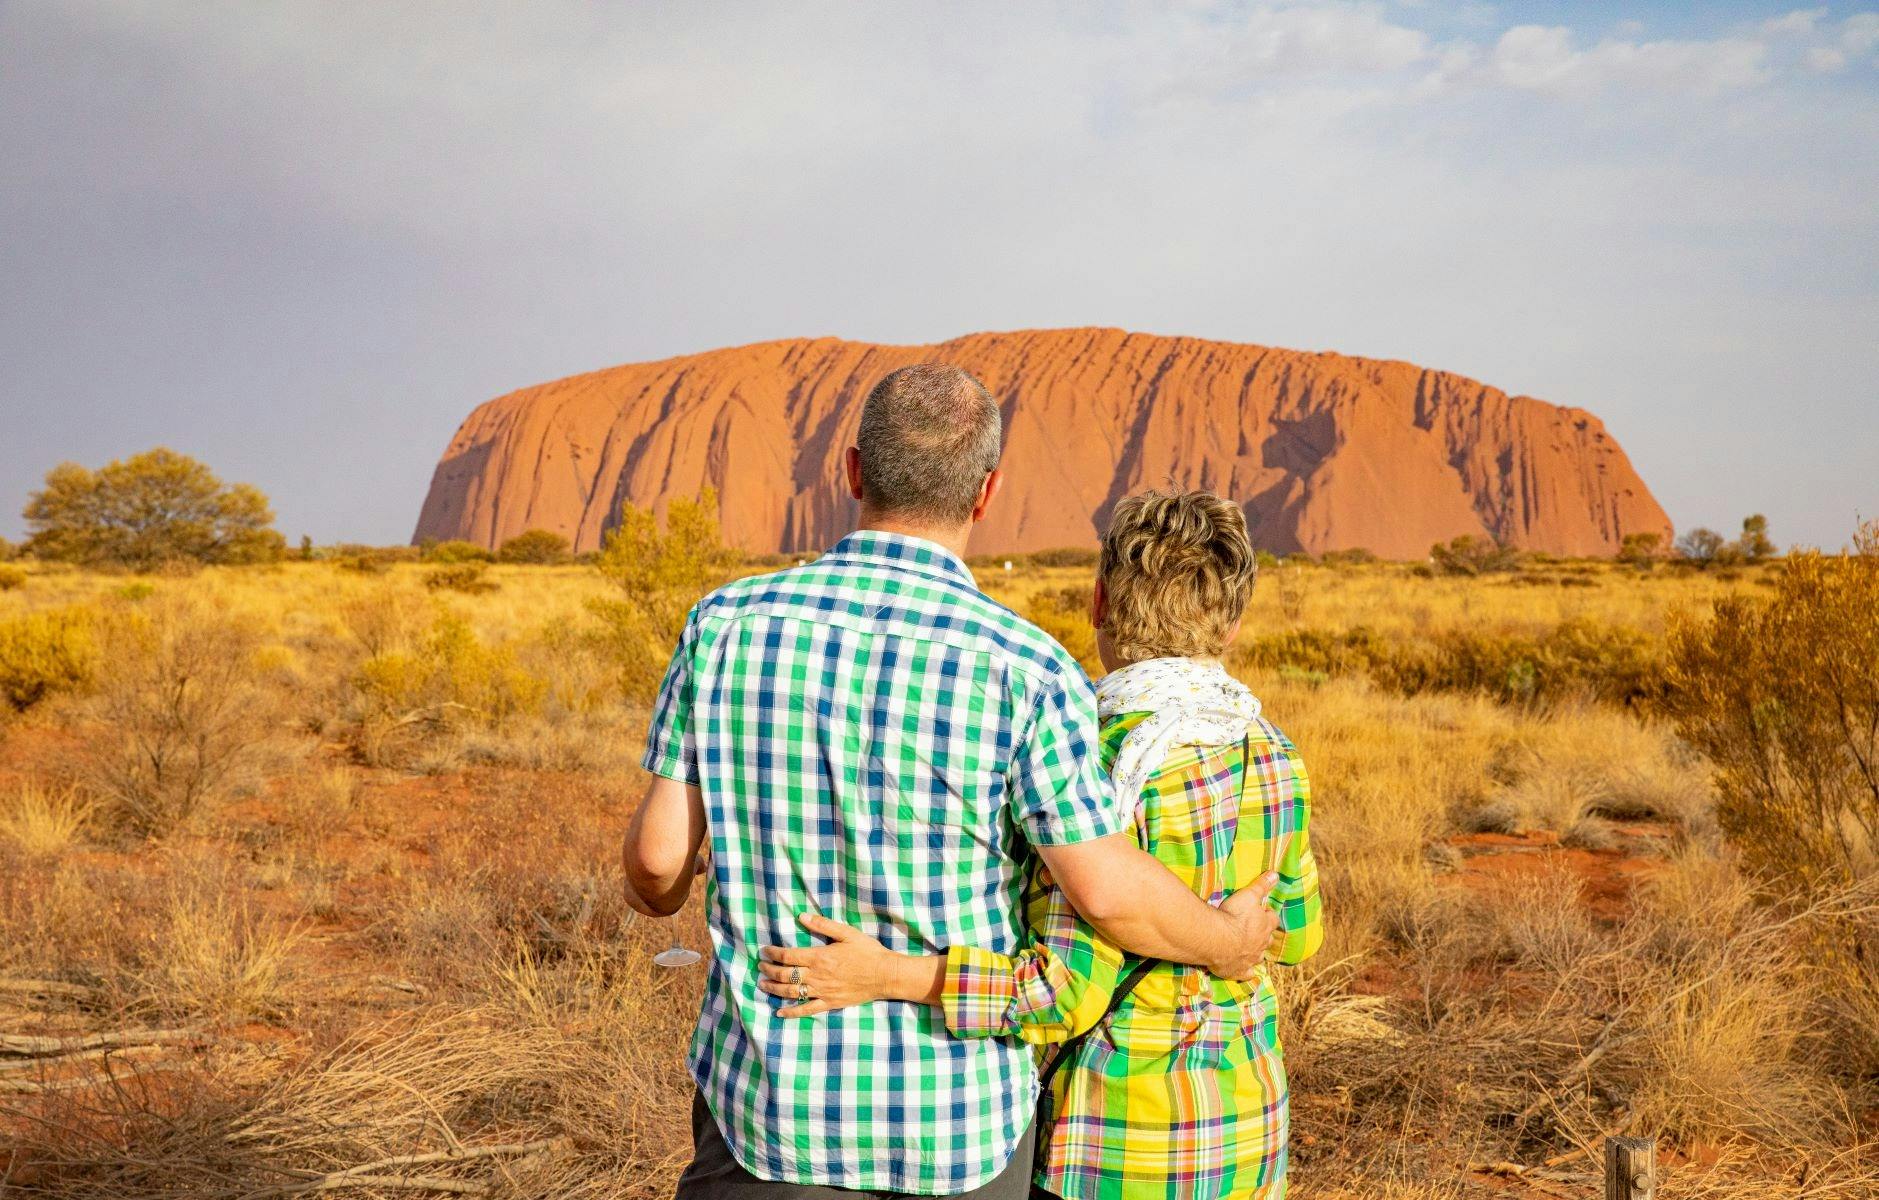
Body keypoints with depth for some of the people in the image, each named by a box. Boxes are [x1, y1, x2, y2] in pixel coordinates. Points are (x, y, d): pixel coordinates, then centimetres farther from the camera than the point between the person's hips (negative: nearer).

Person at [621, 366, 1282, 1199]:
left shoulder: (730, 622, -8)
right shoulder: (1024, 670, -15)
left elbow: (661, 850, -4)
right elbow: (1108, 893, -15)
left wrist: (654, 893, 20)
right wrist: (1225, 944, 6)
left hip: (777, 1093, 1)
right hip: (958, 1109, -1)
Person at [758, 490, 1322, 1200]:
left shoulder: (1109, 761, -22)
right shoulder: (1269, 748, 0)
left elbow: (1073, 991, -25)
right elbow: (1296, 934, 13)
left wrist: (886, 977, -29)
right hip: (1246, 1113, 8)